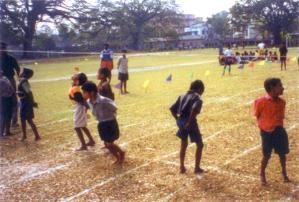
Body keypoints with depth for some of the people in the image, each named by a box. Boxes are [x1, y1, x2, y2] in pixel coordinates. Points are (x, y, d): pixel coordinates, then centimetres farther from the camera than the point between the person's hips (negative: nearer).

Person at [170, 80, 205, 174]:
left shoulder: (182, 96, 14)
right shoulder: (197, 97, -5)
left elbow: (172, 109, 11)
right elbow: (194, 108, -27)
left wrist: (178, 119, 14)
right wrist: (189, 122, -20)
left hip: (181, 122, 6)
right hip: (190, 123, -6)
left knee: (183, 145, 22)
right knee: (200, 145, 12)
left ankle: (182, 167, 26)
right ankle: (197, 168, 14)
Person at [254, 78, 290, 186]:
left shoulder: (282, 102, -2)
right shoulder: (262, 101, -18)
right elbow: (257, 115, -3)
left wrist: (278, 126, 7)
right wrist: (263, 126, 2)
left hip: (279, 130, 5)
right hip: (267, 132, -5)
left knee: (282, 153, 13)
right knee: (267, 155, 3)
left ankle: (284, 173, 34)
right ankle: (262, 175, 25)